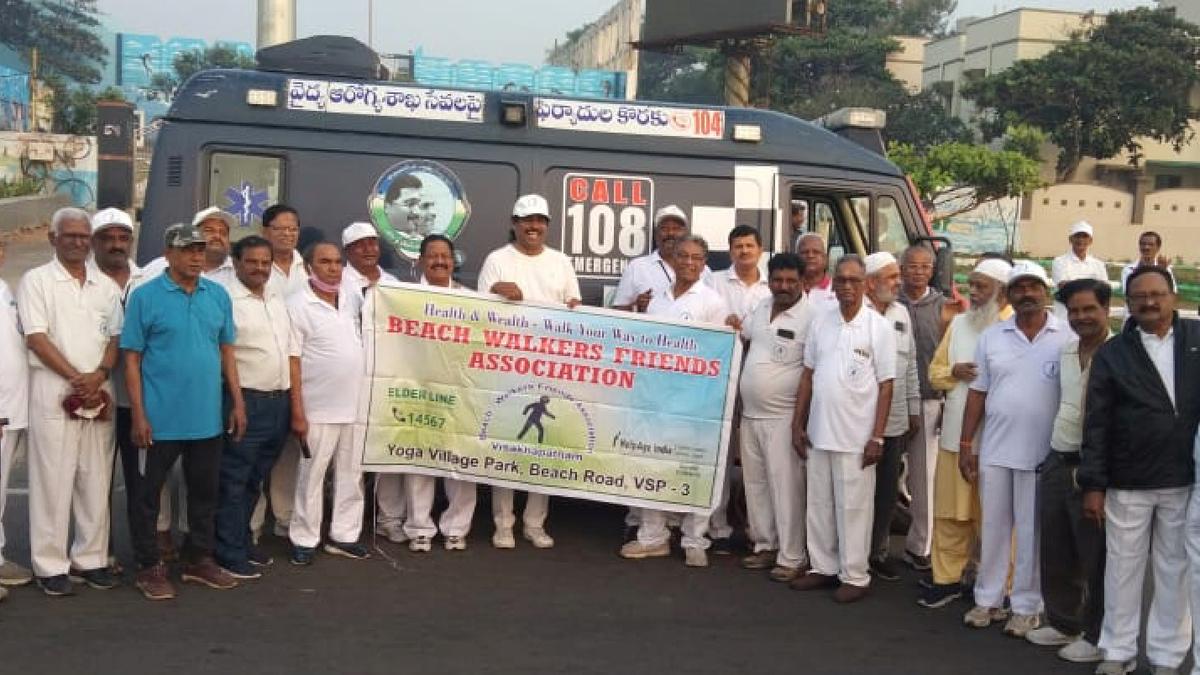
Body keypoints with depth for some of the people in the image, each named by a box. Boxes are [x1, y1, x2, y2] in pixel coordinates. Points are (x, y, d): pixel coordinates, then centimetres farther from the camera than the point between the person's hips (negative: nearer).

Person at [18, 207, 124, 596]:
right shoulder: (36, 280, 0)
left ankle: (90, 559, 17)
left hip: (100, 395, 4)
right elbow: (36, 338, -7)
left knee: (96, 481, 7)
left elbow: (115, 337, 10)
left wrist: (99, 375, -8)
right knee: (53, 481, -1)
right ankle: (51, 566, 6)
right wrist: (77, 378, -12)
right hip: (53, 393, -4)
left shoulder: (106, 286, 13)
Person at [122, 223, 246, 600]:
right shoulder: (145, 296, -7)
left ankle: (200, 560, 28)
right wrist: (138, 415, -12)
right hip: (161, 419, -4)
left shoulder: (218, 295, 6)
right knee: (149, 493, 7)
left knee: (205, 492, 14)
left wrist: (238, 403, 6)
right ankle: (149, 566, 20)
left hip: (207, 417, 4)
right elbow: (132, 359, -7)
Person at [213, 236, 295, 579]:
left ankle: (243, 542, 27)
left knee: (255, 480, 16)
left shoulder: (277, 299, 14)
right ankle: (229, 555, 7)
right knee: (234, 481, 0)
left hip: (278, 401, 8)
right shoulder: (226, 299, -10)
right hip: (246, 401, -8)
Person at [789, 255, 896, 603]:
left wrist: (877, 437, -10)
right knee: (819, 504, 12)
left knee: (852, 507, 3)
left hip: (855, 436, -4)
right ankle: (823, 567, 24)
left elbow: (885, 385, -5)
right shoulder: (820, 322, 6)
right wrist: (798, 424, 7)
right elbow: (808, 375, 11)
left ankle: (854, 576, 14)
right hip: (818, 431, 4)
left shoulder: (879, 327, -5)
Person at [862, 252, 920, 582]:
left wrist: (914, 409, 16)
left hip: (893, 422, 6)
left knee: (887, 491, 12)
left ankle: (879, 551, 26)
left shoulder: (901, 313, 12)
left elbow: (910, 364, 17)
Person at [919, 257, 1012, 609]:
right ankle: (946, 578, 23)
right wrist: (953, 372, -4)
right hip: (954, 434, 5)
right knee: (949, 514, 11)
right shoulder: (958, 323, 12)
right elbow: (935, 371, 16)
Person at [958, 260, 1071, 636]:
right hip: (994, 450, 3)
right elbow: (978, 393, 7)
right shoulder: (991, 338, 5)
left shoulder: (1067, 339, -4)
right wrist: (965, 444, 4)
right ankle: (987, 599, 23)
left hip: (1043, 454, -3)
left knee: (1031, 533, 6)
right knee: (993, 527, 12)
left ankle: (1026, 607, 18)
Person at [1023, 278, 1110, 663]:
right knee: (1055, 554, 16)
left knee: (1095, 559, 5)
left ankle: (1097, 636, 19)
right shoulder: (1064, 353, 10)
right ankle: (1063, 623, 32)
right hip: (1056, 463, 7)